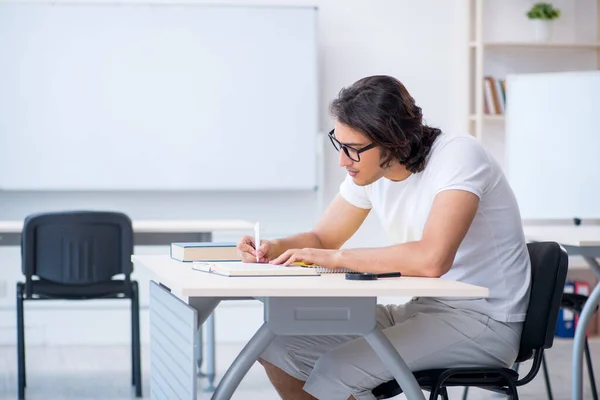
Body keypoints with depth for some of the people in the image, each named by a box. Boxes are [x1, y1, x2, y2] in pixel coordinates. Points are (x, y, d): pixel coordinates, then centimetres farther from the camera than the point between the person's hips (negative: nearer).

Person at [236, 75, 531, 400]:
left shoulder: (458, 156, -23)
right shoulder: (367, 167, 0)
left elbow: (432, 260, -36)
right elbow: (320, 239, 13)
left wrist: (336, 258, -25)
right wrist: (274, 248, -10)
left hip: (483, 320, -8)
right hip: (421, 309, 8)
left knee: (335, 372, -25)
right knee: (278, 348, -2)